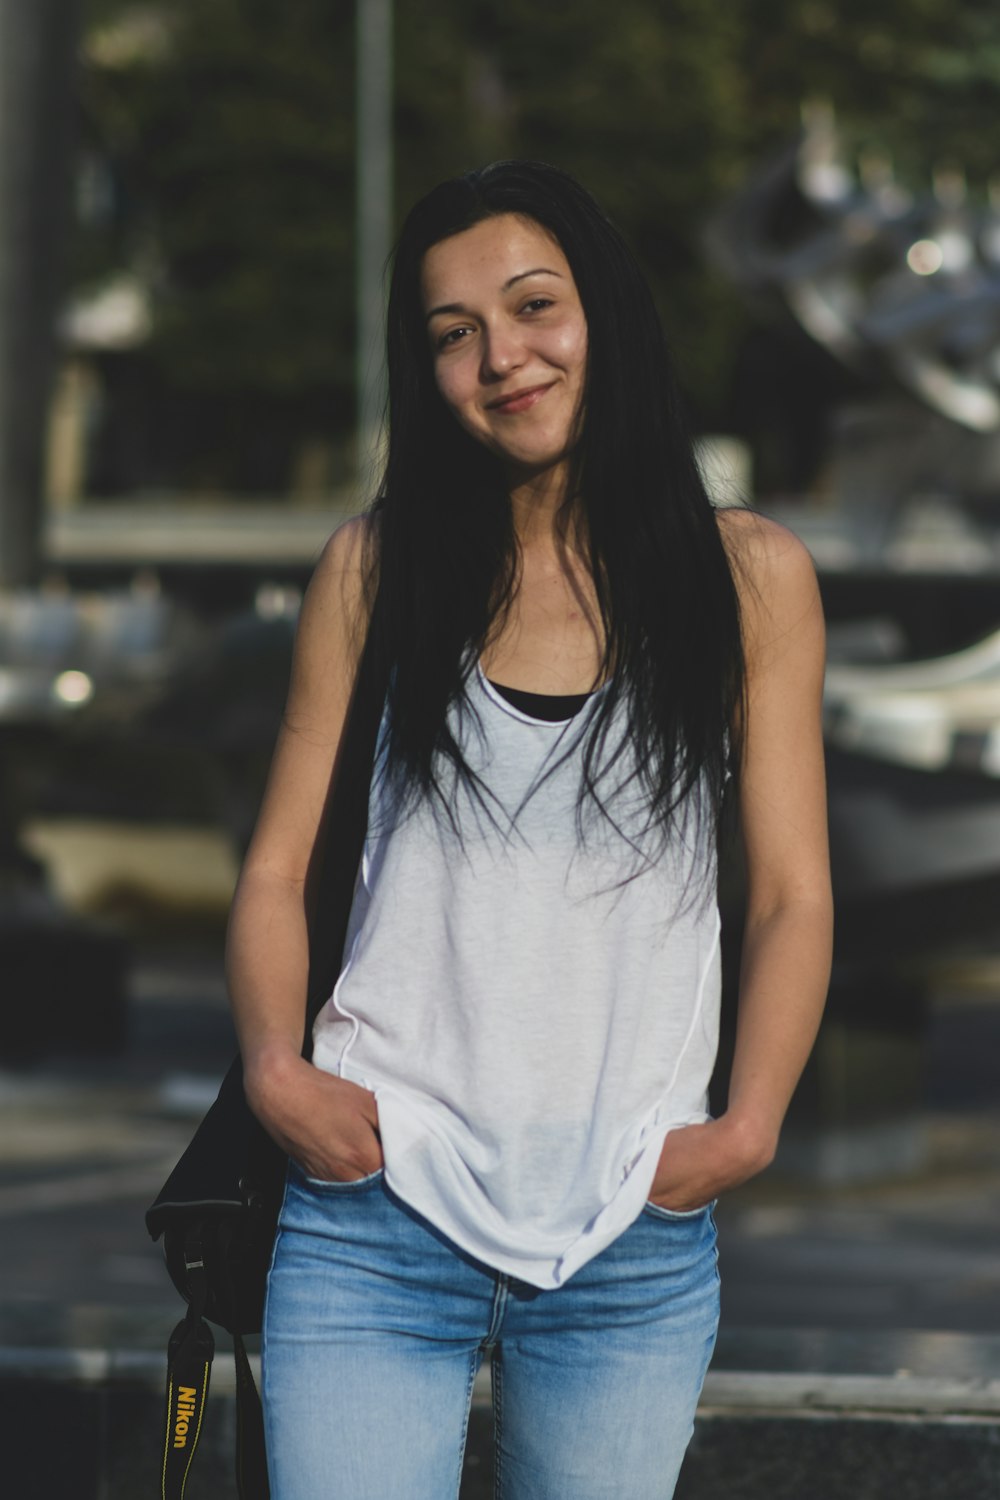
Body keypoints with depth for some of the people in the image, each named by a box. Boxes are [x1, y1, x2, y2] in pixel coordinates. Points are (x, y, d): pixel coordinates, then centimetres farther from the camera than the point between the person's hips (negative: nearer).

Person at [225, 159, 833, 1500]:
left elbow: (793, 894, 5)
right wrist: (277, 1069, -10)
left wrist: (747, 1127, -9)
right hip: (379, 1219, 0)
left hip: (634, 1248, 0)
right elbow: (278, 869, 8)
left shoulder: (749, 575, 4)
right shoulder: (375, 569, 6)